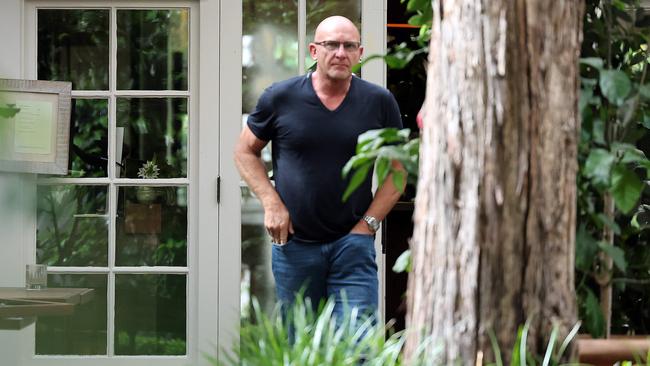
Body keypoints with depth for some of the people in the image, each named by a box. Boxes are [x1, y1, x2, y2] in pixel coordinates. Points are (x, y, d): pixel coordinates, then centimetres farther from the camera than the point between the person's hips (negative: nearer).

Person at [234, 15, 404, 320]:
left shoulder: (379, 102, -1)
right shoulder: (281, 97, -3)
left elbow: (397, 169, 6)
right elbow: (245, 151, 9)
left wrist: (369, 223, -3)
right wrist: (270, 203, -4)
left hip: (352, 244, 0)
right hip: (294, 243, 1)